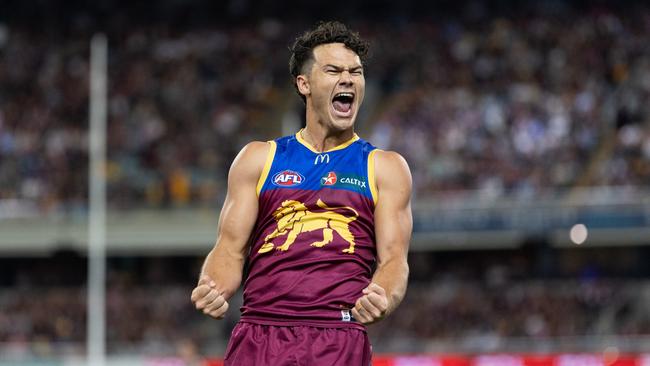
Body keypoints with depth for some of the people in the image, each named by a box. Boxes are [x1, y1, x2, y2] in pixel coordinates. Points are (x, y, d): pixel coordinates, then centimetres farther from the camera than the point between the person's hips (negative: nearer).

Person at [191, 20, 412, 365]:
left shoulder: (385, 168, 14)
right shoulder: (258, 159, 16)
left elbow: (394, 257, 5)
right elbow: (231, 249, 11)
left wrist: (383, 298, -19)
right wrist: (212, 290, -12)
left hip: (340, 337, -1)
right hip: (259, 331, 1)